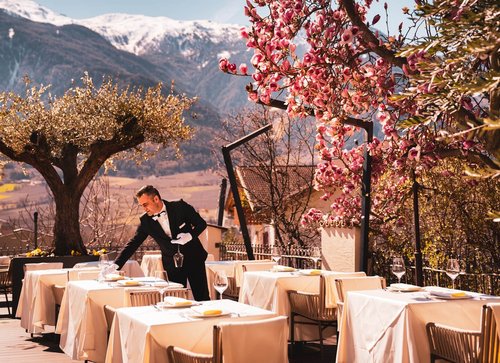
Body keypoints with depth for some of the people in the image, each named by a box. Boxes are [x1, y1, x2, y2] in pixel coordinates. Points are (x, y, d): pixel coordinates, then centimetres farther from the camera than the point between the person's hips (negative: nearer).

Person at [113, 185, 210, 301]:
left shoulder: (180, 207, -12)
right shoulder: (145, 221, -6)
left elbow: (201, 223, -3)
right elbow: (132, 244, -4)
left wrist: (190, 235, -22)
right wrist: (116, 264, -14)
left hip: (194, 258, -2)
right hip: (172, 264, 2)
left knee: (202, 298, 1)